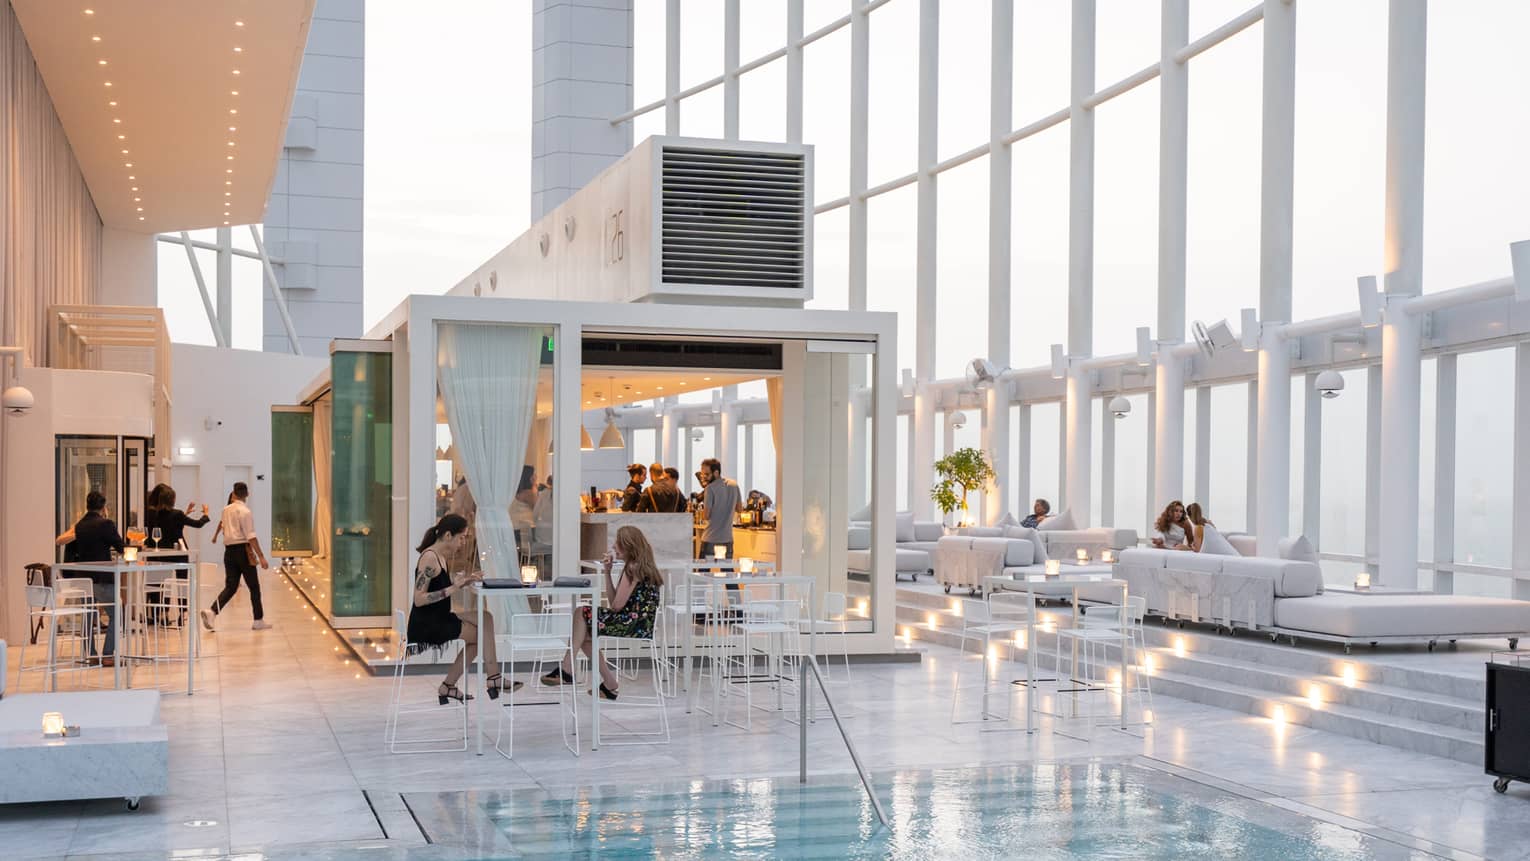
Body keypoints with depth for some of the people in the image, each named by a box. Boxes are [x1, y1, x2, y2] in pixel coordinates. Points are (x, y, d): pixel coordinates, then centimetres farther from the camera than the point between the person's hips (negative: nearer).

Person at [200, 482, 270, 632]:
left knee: (230, 586, 6)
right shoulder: (245, 512, -12)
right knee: (254, 587, 6)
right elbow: (251, 536, -18)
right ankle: (259, 621, 11)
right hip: (243, 550, -6)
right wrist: (261, 556, -18)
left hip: (229, 550, 6)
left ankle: (212, 612, -16)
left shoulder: (226, 510, 8)